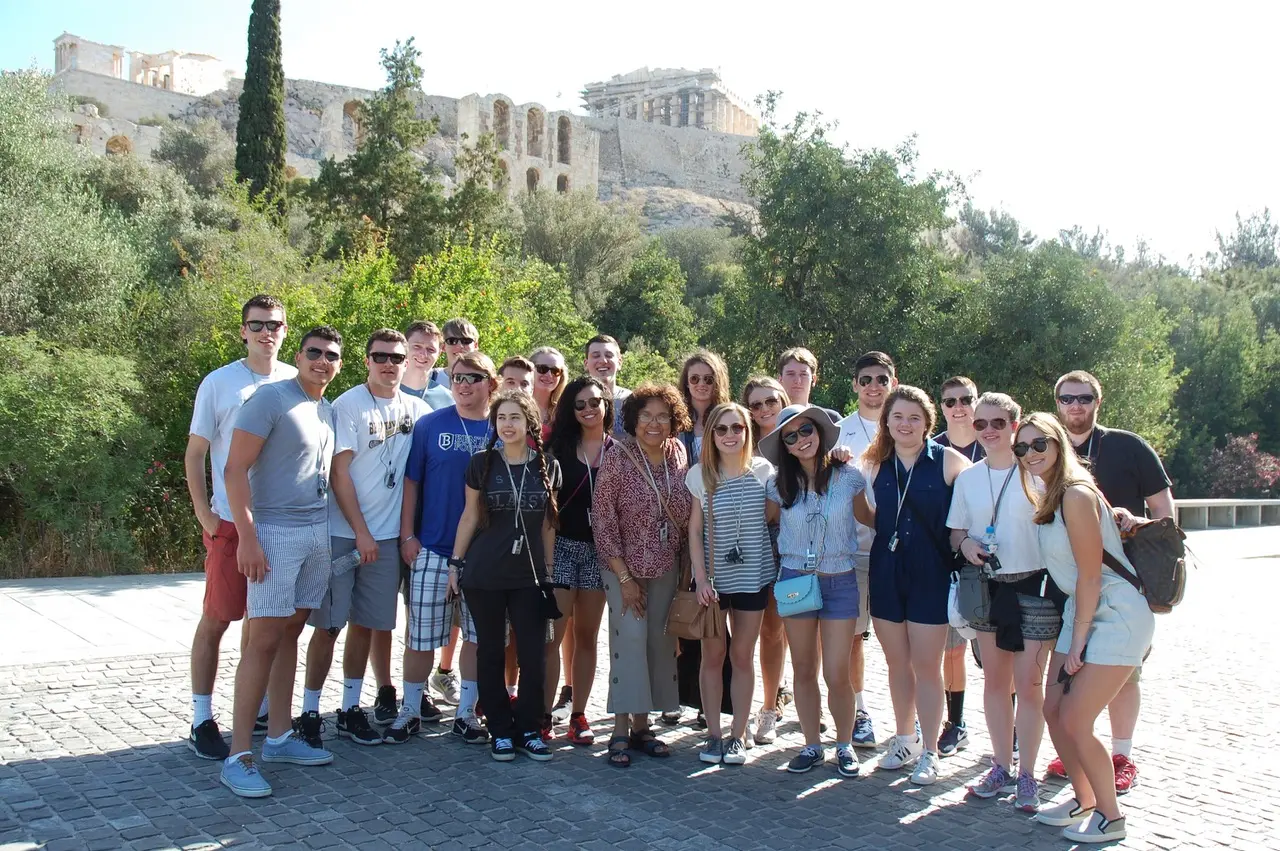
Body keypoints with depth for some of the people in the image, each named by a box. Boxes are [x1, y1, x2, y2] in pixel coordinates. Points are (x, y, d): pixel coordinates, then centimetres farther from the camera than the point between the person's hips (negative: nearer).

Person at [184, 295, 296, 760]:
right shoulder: (219, 383, -3)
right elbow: (195, 453, -1)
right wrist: (204, 514, -9)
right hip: (231, 521, -3)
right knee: (216, 618, 0)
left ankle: (256, 708, 24)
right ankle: (202, 720, 9)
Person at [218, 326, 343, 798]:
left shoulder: (330, 410, 13)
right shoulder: (270, 399, -9)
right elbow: (235, 469, -13)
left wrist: (338, 528, 10)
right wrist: (247, 537, -19)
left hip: (318, 532, 7)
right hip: (274, 532, -7)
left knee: (291, 632, 12)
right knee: (265, 638, -8)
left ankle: (279, 736, 21)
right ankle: (239, 755, -1)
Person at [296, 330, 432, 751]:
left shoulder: (416, 409, 6)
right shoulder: (348, 405, -8)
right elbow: (339, 474, -10)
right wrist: (361, 532, -12)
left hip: (386, 534, 4)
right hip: (342, 532, -4)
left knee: (366, 624, 10)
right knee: (328, 624, 0)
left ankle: (350, 709, 21)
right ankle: (309, 712, 10)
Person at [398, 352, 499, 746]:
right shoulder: (430, 425, 0)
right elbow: (411, 483, 2)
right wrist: (407, 536, -4)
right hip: (432, 548, -1)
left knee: (478, 635, 8)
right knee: (421, 634, 4)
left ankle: (466, 713, 22)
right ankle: (410, 711, 20)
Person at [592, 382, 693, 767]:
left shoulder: (678, 454, -2)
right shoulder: (618, 457, -16)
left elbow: (686, 514, 9)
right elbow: (602, 519, -14)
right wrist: (624, 578, -14)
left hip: (667, 567, 5)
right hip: (625, 566, -4)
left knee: (660, 643, 6)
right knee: (630, 641, -9)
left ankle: (641, 725, 17)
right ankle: (620, 731, 1)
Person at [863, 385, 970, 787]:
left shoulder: (948, 461, -7)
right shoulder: (876, 464, 5)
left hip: (930, 574, -4)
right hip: (886, 573, 4)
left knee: (926, 665, 1)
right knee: (897, 662, 14)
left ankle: (929, 751, 14)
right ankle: (905, 739, 30)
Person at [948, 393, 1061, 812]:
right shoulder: (967, 477, 7)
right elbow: (956, 533, 13)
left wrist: (1059, 586, -14)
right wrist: (965, 544, -10)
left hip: (1034, 585, -4)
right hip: (987, 588, 4)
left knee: (1029, 683, -1)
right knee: (995, 680, 11)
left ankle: (1027, 774, 10)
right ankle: (1002, 765, 23)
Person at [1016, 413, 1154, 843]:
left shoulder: (1077, 495, -19)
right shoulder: (1048, 497, 8)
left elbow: (1090, 575, -18)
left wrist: (1077, 642, -13)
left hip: (1116, 615, -9)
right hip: (1082, 612, 9)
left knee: (1075, 722, -7)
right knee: (1054, 712, 9)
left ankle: (1110, 817, 12)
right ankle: (1084, 800, 28)